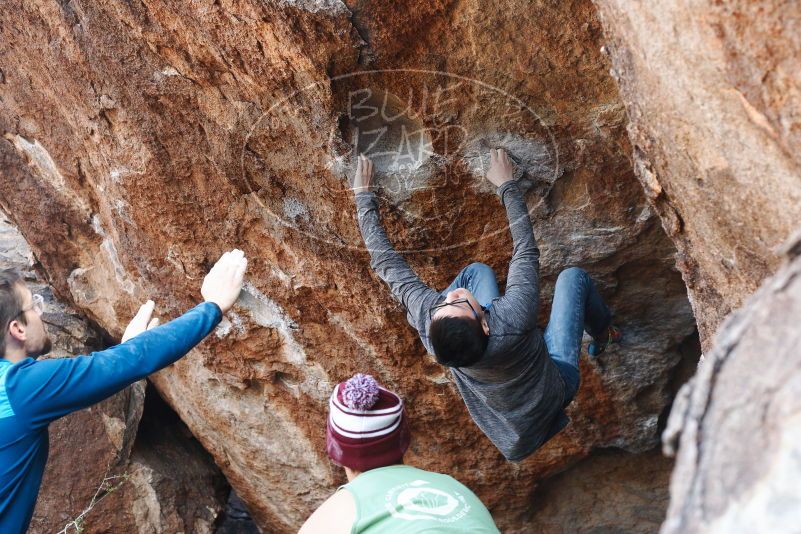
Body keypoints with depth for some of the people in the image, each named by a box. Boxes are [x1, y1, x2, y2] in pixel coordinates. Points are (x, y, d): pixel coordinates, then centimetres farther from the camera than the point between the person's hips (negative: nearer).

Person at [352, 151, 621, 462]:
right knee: (573, 276, 8)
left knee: (477, 271, 3)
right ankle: (603, 336, 37)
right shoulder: (514, 319, -46)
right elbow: (526, 249, -29)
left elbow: (386, 262, -24)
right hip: (555, 386, -2)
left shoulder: (428, 323, -37)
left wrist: (363, 195, -14)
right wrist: (507, 185, -16)